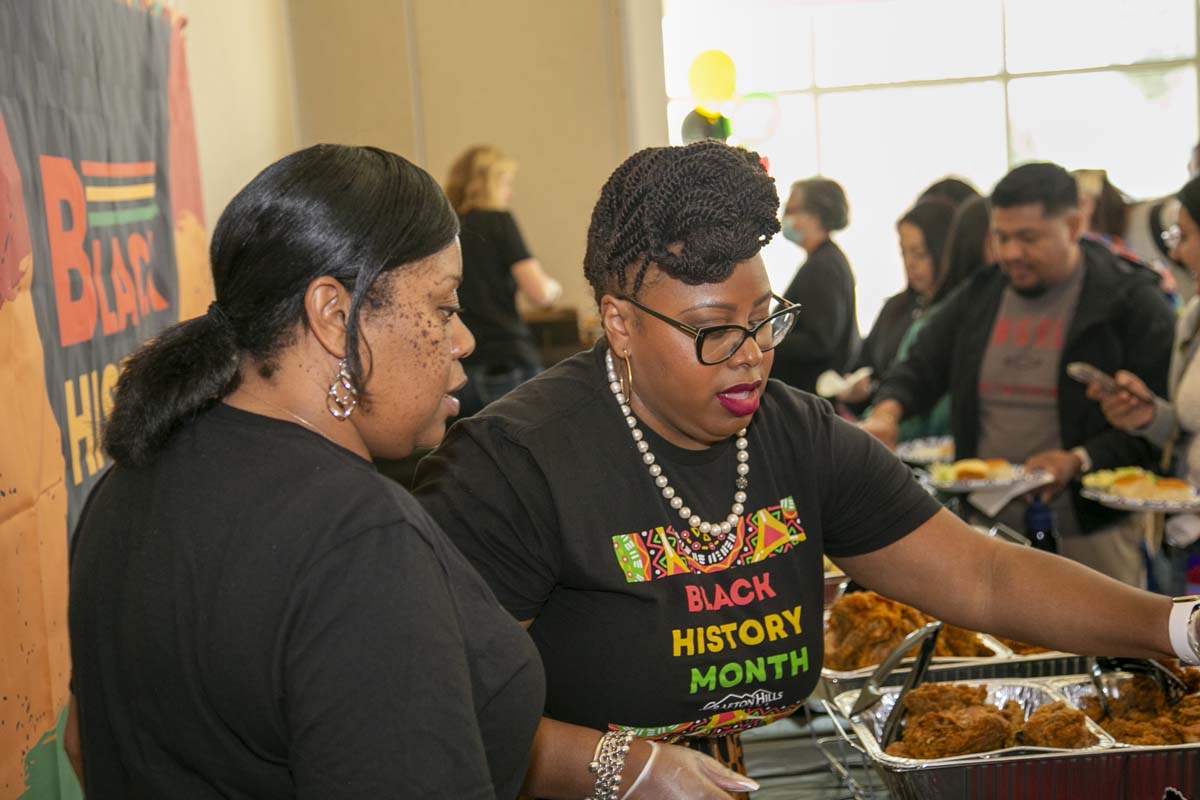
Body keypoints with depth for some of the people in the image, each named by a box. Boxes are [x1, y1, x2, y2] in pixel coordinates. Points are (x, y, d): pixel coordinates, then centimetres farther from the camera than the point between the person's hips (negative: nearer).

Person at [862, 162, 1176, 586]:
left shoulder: (1131, 300, -4)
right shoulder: (980, 296, 11)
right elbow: (923, 367, 13)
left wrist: (1080, 460, -20)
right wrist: (887, 412, -9)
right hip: (986, 530, 4)